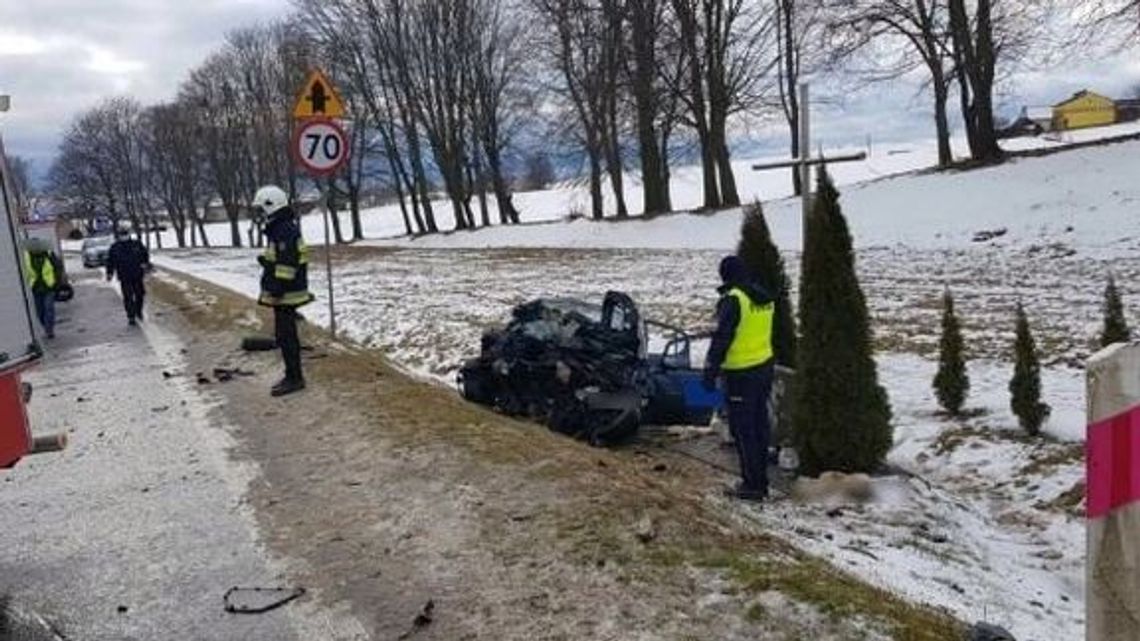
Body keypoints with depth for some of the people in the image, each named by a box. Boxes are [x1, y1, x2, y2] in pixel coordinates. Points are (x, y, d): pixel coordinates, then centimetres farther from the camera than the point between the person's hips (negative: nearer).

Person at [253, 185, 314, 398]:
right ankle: (293, 376, 23)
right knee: (287, 335, 15)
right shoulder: (279, 228, 17)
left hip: (285, 293, -11)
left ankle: (294, 378, -1)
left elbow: (286, 263, -23)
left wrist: (278, 288, -23)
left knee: (285, 336, -7)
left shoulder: (285, 230, -18)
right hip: (284, 293, 11)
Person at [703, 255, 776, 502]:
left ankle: (752, 485, 3)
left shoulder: (732, 300, -17)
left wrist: (710, 370, -15)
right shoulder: (765, 298, 8)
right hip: (765, 366, 8)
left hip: (741, 373, -8)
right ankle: (761, 481, 24)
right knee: (760, 426, 15)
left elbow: (721, 338, -19)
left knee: (743, 430, 0)